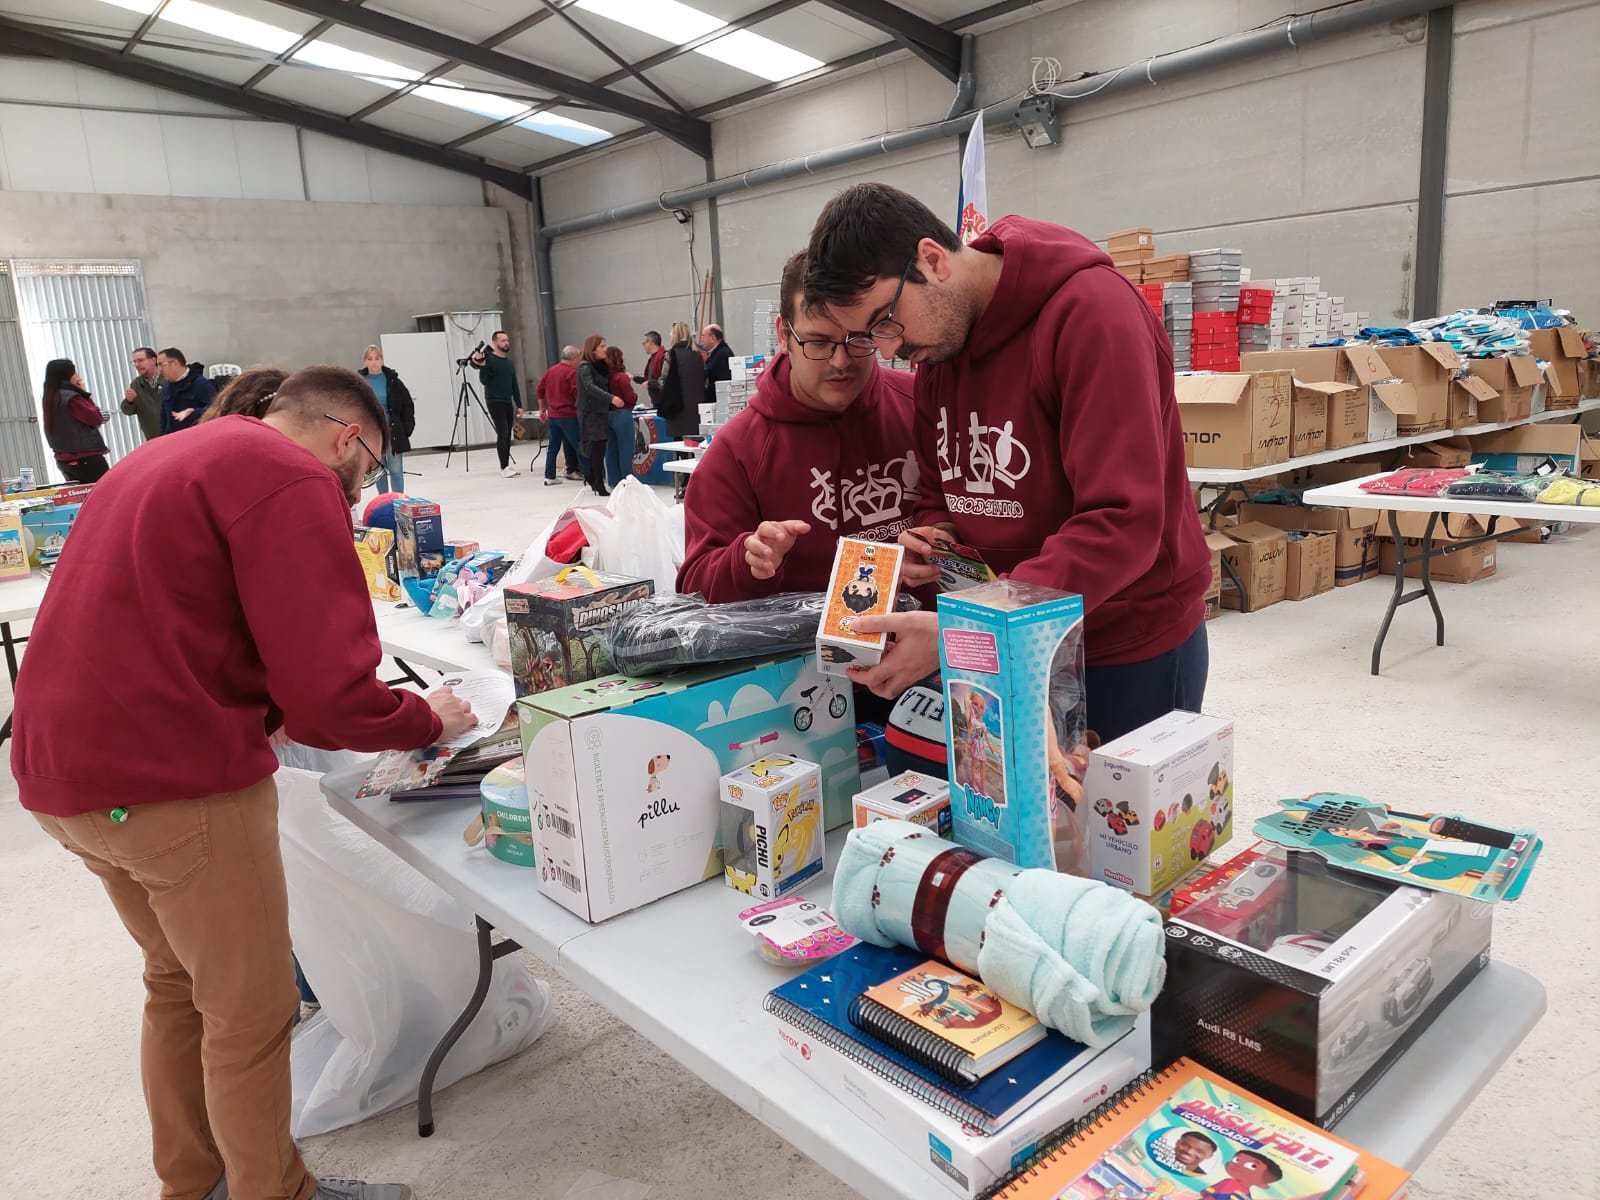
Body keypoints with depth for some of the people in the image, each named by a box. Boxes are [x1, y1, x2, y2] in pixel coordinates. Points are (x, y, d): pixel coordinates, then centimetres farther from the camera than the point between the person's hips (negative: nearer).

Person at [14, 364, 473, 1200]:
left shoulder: (170, 456, 18)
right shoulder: (293, 479, -13)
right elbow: (331, 698, -19)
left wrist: (270, 707, 18)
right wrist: (427, 721, -1)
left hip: (68, 770, 10)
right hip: (172, 782, -10)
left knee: (178, 981, 25)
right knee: (251, 1013, 7)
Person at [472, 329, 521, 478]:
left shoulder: (510, 363, 14)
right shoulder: (489, 360, -6)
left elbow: (514, 386, 18)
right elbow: (484, 381, -13)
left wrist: (519, 405, 15)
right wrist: (482, 365, -26)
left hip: (508, 402, 6)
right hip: (494, 402, -6)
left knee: (507, 435, 5)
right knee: (502, 433, -12)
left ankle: (506, 464, 11)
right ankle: (504, 467, -11)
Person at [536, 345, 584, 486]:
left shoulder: (550, 371, 11)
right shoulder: (573, 372, -12)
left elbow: (539, 391, 17)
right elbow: (577, 394, -18)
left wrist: (542, 410, 25)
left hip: (552, 415, 7)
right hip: (568, 416, -7)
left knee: (553, 446, 10)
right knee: (578, 445, 1)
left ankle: (549, 477, 8)